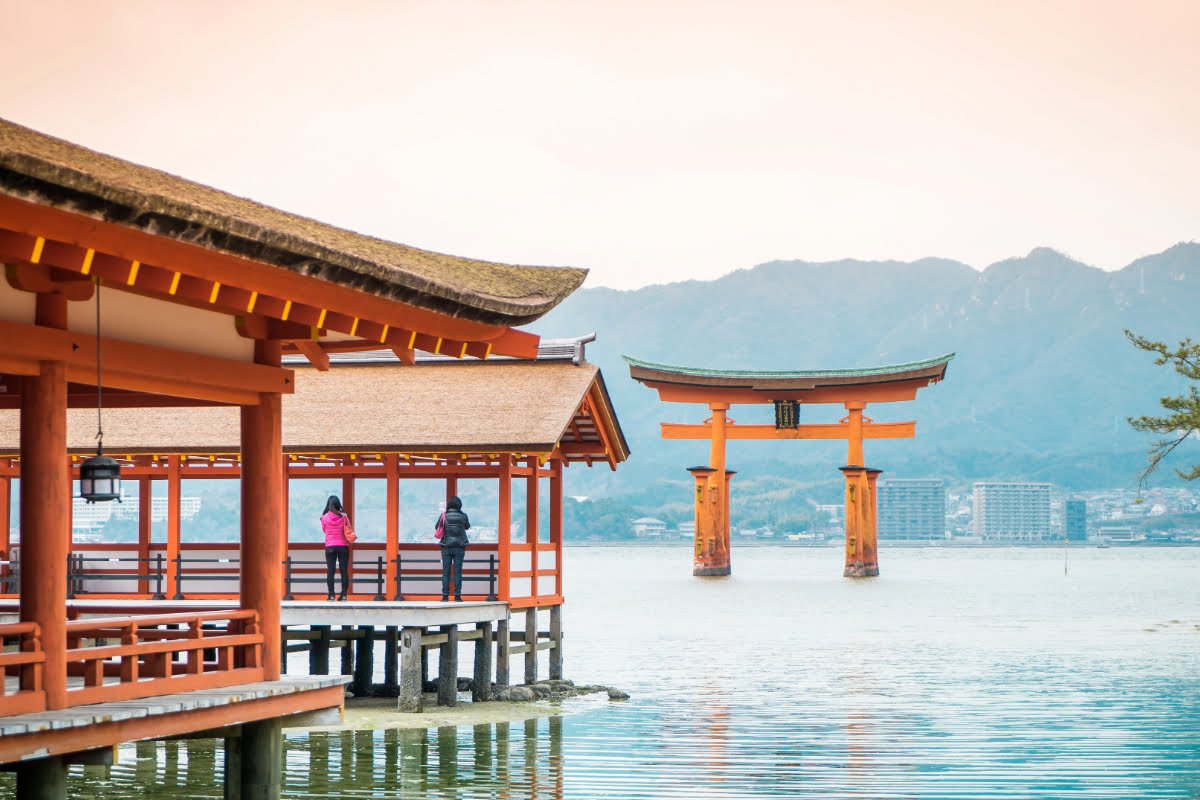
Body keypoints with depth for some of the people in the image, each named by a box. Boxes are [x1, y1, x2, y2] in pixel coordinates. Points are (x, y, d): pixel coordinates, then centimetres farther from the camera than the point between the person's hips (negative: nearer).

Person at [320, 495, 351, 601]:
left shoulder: (324, 518, -4)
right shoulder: (344, 517, -3)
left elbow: (324, 530, 9)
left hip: (330, 547, 0)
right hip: (343, 546, 1)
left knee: (330, 571, 1)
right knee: (344, 570, 3)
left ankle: (331, 594, -3)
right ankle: (344, 594, 0)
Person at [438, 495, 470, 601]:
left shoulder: (444, 516, -5)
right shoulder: (463, 516, -3)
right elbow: (467, 527, 13)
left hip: (446, 547, 0)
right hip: (459, 547, 0)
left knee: (446, 572, 4)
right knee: (457, 571, 2)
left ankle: (445, 596, 1)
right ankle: (457, 596, -2)